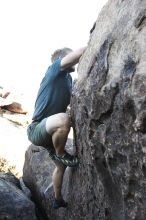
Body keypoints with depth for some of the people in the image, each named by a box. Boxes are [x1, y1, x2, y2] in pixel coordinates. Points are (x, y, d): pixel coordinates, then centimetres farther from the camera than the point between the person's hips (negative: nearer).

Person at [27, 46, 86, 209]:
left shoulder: (68, 78, 15)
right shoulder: (54, 70, -10)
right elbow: (77, 54, -25)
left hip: (49, 131, 10)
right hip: (36, 130, -10)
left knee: (61, 165, 22)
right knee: (63, 119, -39)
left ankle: (58, 200, 42)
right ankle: (60, 154, -12)